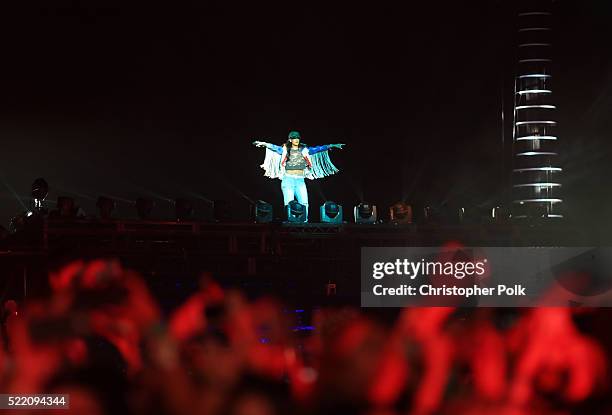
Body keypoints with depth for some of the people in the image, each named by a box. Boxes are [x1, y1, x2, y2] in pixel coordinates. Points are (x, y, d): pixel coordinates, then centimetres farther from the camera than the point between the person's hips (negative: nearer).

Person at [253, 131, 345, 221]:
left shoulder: (304, 150, 10)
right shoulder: (285, 150, 7)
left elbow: (317, 149, 6)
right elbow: (275, 148, -3)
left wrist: (331, 146, 0)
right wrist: (264, 144, -17)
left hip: (300, 180, 2)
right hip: (288, 179, -2)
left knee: (304, 203, -10)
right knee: (289, 204, -7)